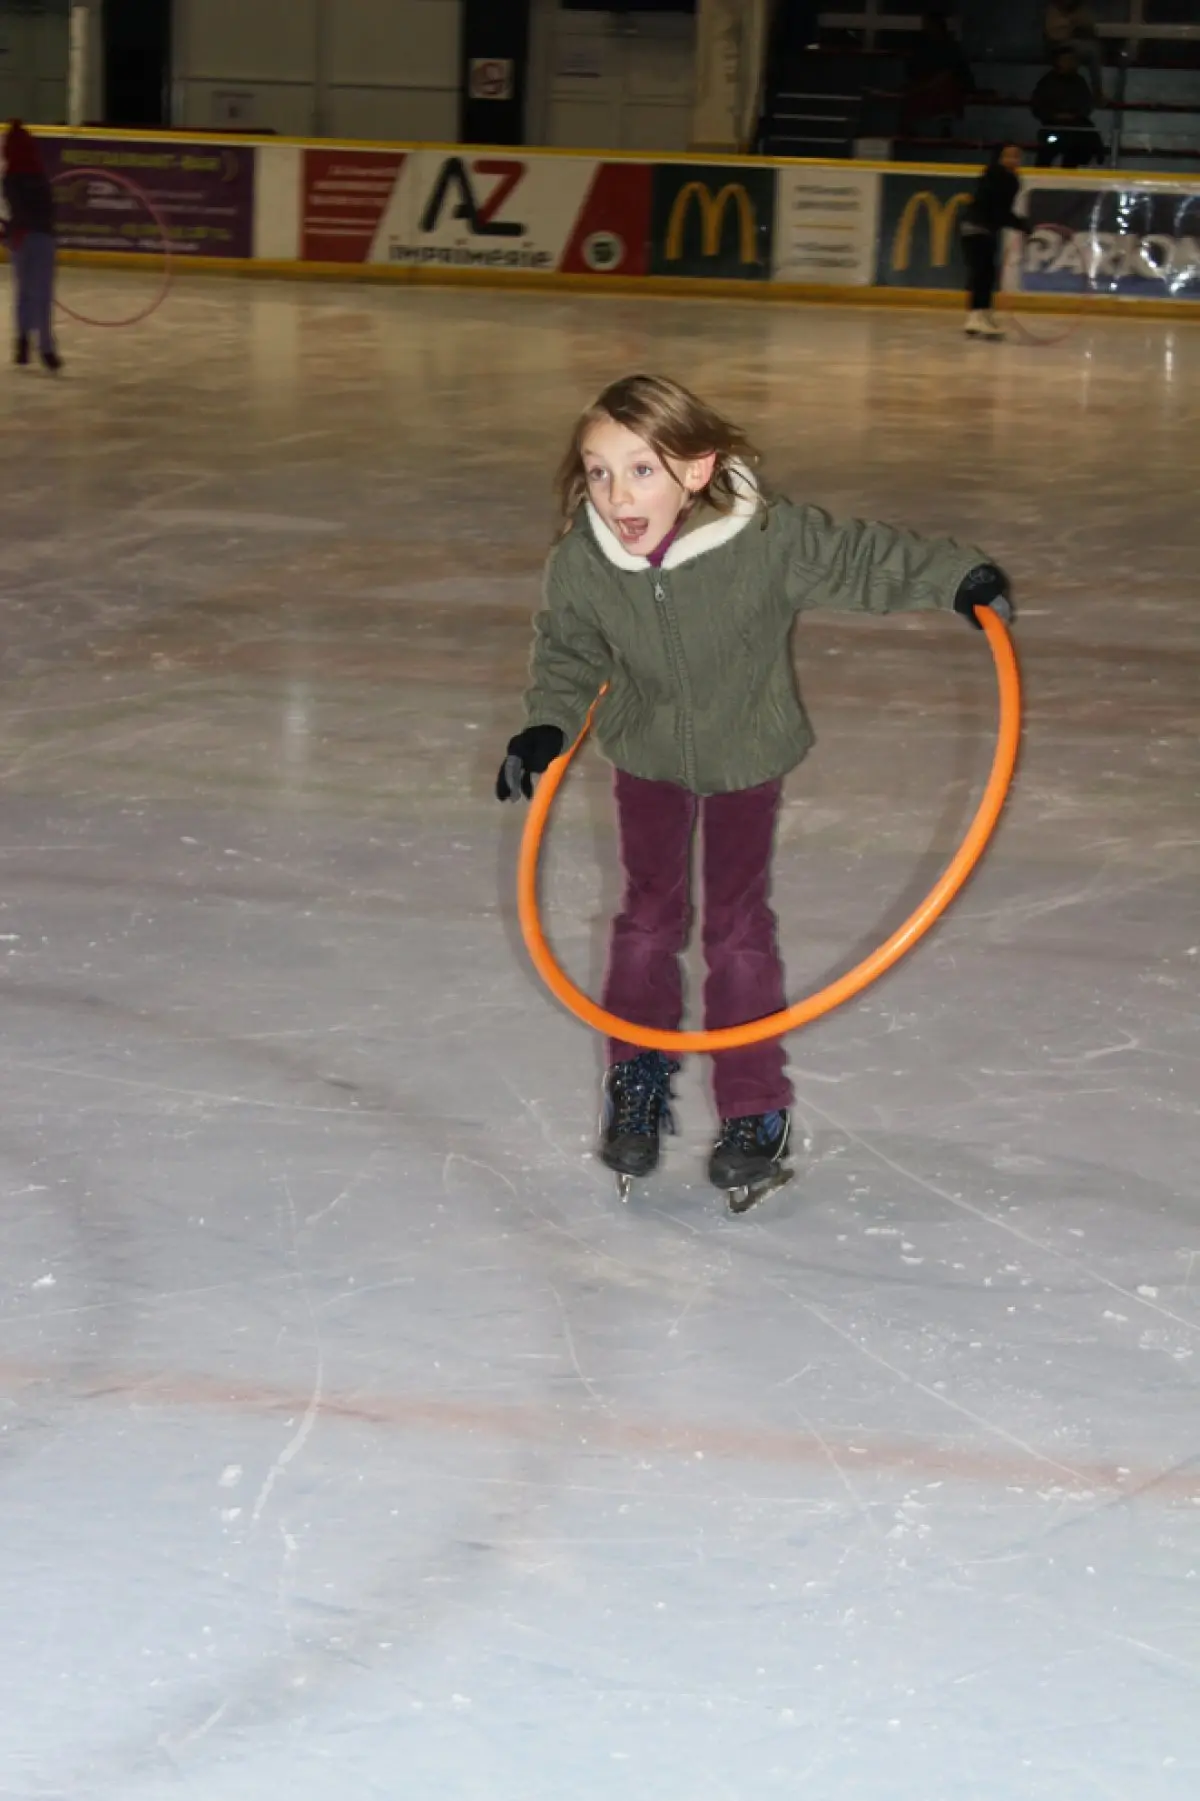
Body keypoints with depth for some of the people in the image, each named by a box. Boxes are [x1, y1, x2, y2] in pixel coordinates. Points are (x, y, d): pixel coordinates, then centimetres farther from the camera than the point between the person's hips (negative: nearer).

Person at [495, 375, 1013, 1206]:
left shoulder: (769, 538, -34)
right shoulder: (582, 562, -25)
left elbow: (860, 560, -19)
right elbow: (569, 651, -6)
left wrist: (960, 578, -25)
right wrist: (545, 730, -17)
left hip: (747, 756, -2)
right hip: (648, 756, 2)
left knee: (738, 925, 2)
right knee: (649, 915, 8)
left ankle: (756, 1108, 14)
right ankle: (638, 1077, 28)